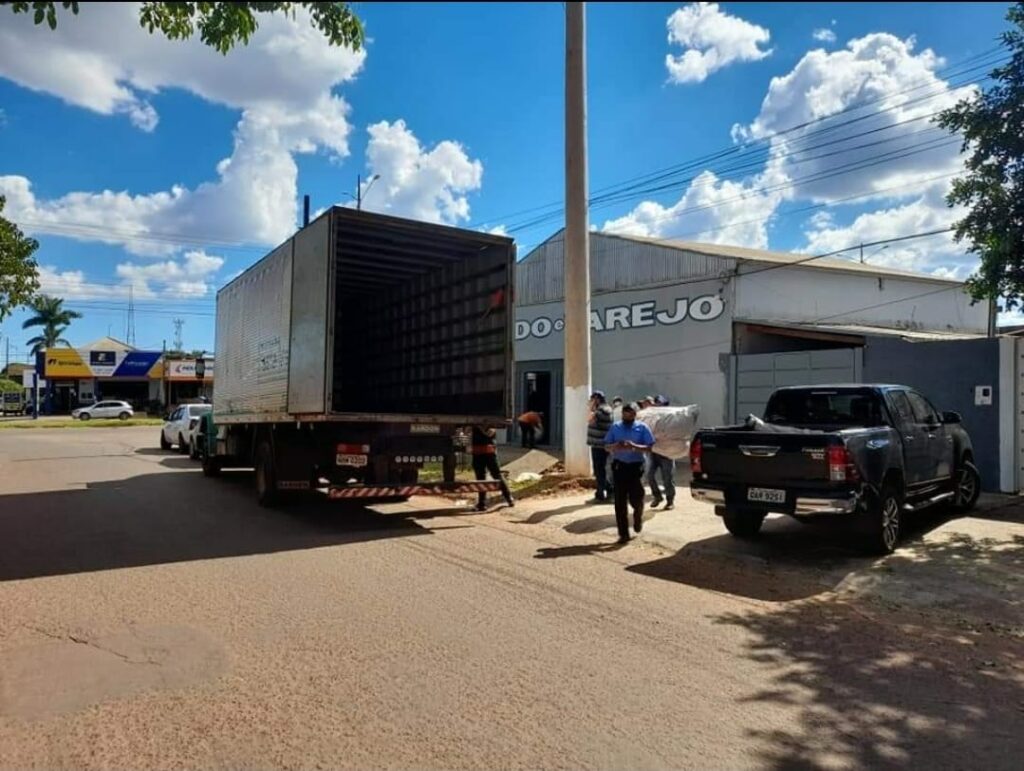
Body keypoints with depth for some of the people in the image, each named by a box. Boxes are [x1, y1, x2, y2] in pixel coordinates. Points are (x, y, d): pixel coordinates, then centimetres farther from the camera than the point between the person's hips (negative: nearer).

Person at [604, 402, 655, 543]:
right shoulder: (615, 427, 6)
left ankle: (638, 516, 34)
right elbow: (607, 446, 7)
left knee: (636, 498, -2)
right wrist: (615, 446, -15)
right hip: (619, 466, 2)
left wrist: (634, 446, -21)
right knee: (620, 502, 1)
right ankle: (623, 533, 9)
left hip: (636, 467, -2)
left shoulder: (642, 428, 0)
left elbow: (649, 447, -4)